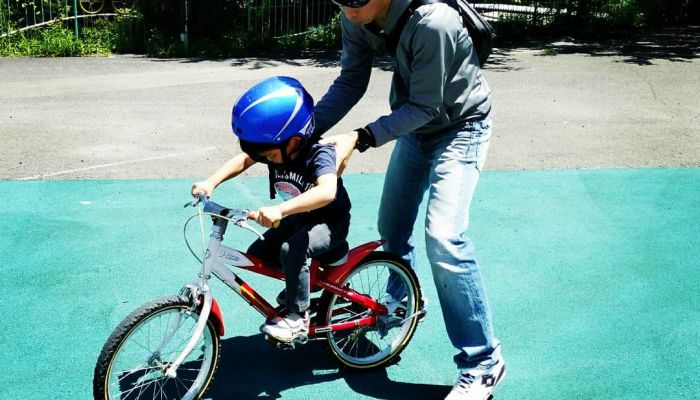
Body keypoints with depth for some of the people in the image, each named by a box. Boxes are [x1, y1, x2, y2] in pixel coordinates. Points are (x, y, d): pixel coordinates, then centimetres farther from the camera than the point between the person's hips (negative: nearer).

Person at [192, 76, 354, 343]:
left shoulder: (319, 154, -31)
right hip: (298, 219, 8)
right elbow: (243, 160, -12)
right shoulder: (276, 148, -11)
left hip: (329, 222, -8)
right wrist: (211, 182, -30)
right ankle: (297, 288, 21)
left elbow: (327, 191, -49)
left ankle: (297, 317, -16)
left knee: (292, 250, -33)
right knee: (256, 254, -3)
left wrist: (279, 209, -61)